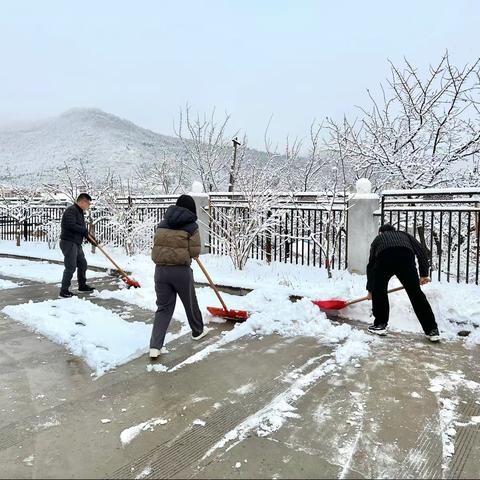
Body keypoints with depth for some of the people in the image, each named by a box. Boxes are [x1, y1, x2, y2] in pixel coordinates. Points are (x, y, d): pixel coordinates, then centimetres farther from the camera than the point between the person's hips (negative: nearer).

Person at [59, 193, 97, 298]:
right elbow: (71, 225, -27)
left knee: (82, 264, 19)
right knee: (71, 267, -11)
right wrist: (85, 230, -15)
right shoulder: (71, 210, -14)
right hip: (68, 243, -10)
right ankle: (64, 291, -4)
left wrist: (90, 238, 12)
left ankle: (82, 285, 34)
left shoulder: (80, 212, 17)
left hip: (77, 244, 10)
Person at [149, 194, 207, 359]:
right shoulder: (191, 226, -6)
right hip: (181, 271, -4)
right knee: (190, 303, 19)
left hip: (160, 270, 4)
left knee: (163, 307, 10)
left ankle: (155, 346, 2)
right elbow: (195, 252, -8)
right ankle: (198, 331, 41)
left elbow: (157, 245, 13)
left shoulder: (162, 224, 9)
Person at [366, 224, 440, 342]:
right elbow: (421, 250, 24)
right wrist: (424, 274, 26)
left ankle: (380, 324, 25)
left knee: (378, 290, 21)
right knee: (416, 294, 11)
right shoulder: (404, 234, 40)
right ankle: (432, 330, 14)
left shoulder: (378, 238, 39)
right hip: (406, 257, 1)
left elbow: (371, 264, 39)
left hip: (384, 258, -1)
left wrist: (370, 289, 46)